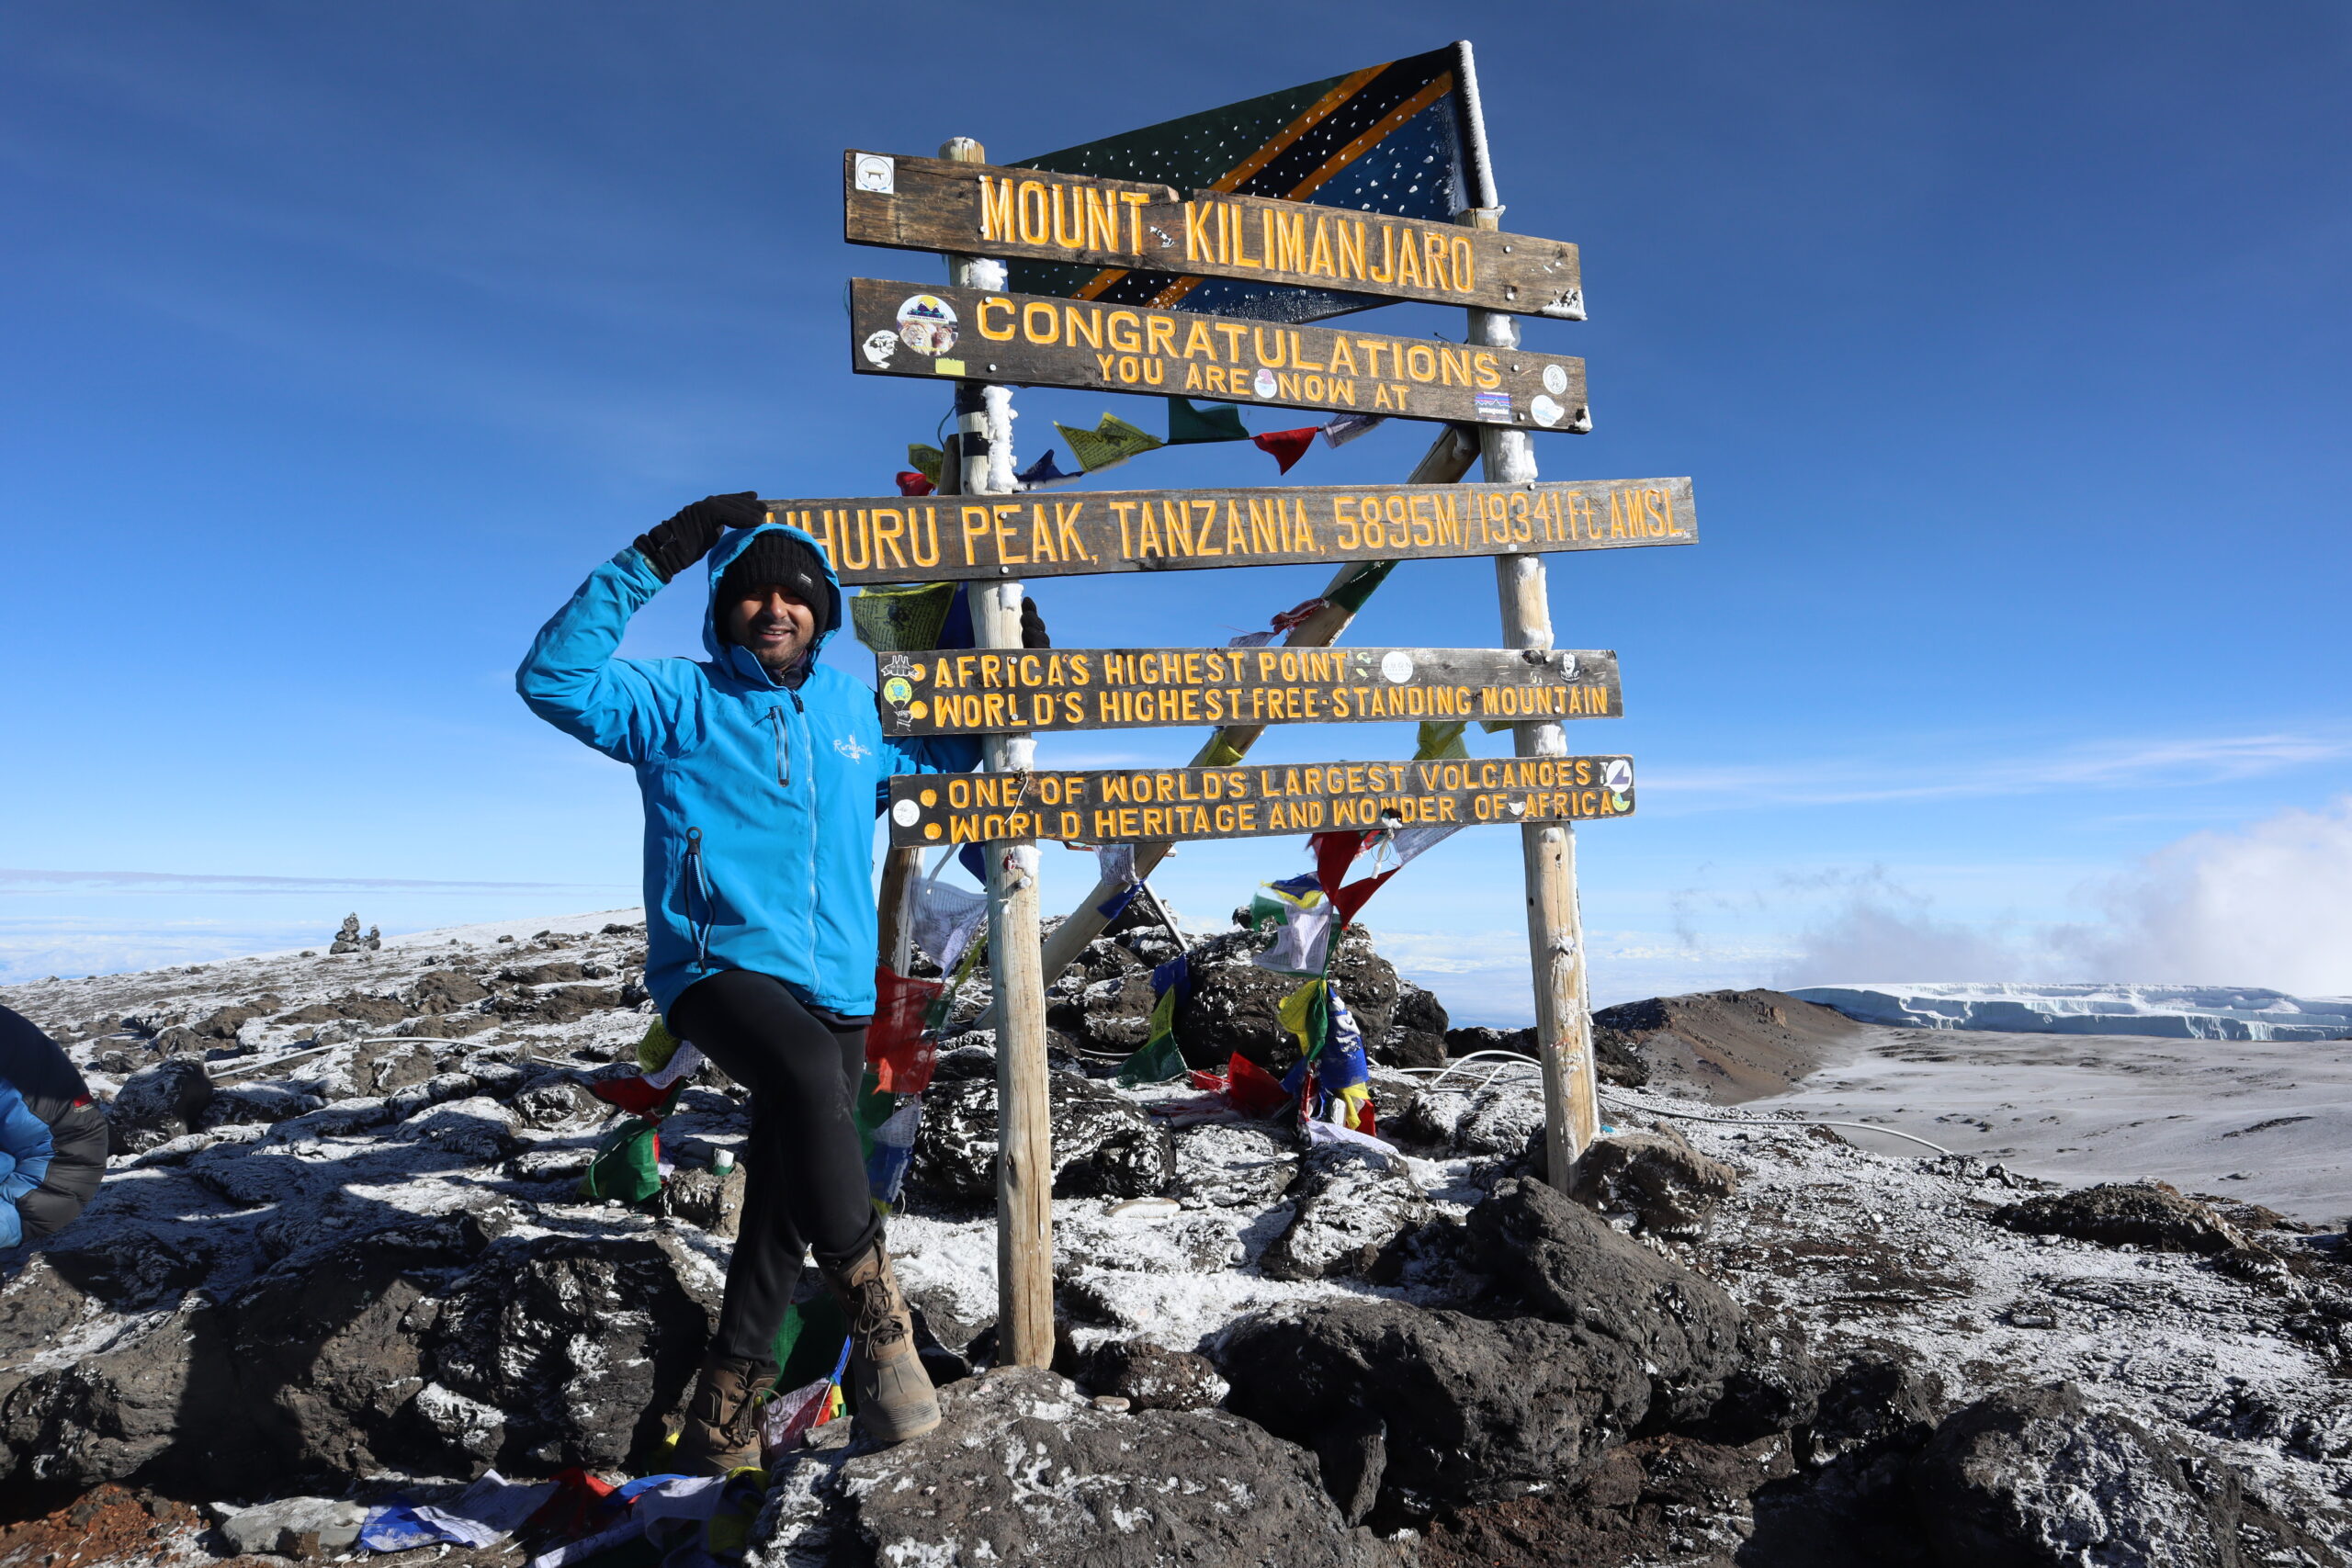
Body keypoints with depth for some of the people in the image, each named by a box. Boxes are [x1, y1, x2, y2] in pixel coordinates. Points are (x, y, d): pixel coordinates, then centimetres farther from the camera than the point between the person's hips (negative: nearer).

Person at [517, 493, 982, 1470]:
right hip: (716, 966, -5)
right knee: (807, 1070, -36)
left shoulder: (858, 712, 15)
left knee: (786, 1192, 6)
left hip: (836, 988, 5)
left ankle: (724, 1408, 22)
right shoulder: (678, 702, 3)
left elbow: (947, 750, 32)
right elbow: (554, 678, -13)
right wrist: (653, 558, -16)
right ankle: (876, 1315, -23)